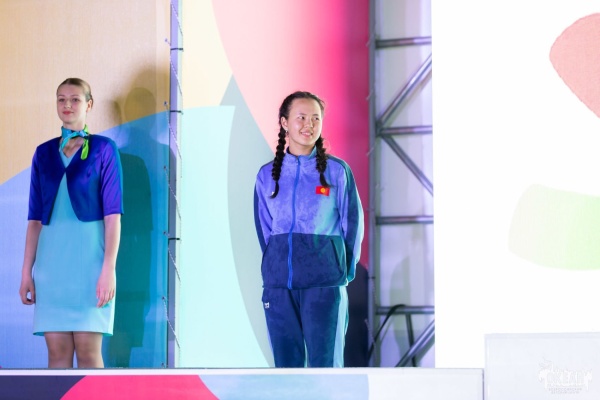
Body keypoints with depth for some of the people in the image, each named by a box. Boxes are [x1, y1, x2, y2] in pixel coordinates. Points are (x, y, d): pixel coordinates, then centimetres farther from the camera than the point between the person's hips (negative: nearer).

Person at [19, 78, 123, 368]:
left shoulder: (103, 149, 2)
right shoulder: (43, 153, 13)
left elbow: (113, 213, -3)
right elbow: (35, 217, 13)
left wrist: (109, 268, -13)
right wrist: (27, 271, 6)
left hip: (89, 253, -4)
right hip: (52, 256, 4)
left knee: (88, 348, -7)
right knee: (57, 349, 0)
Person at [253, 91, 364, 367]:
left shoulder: (336, 171, 3)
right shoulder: (267, 175, 10)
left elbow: (353, 223, 6)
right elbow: (264, 229, 14)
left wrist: (343, 271, 4)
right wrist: (277, 268, 6)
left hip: (324, 283, -3)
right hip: (278, 284, 3)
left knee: (324, 363, -6)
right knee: (285, 363, 4)